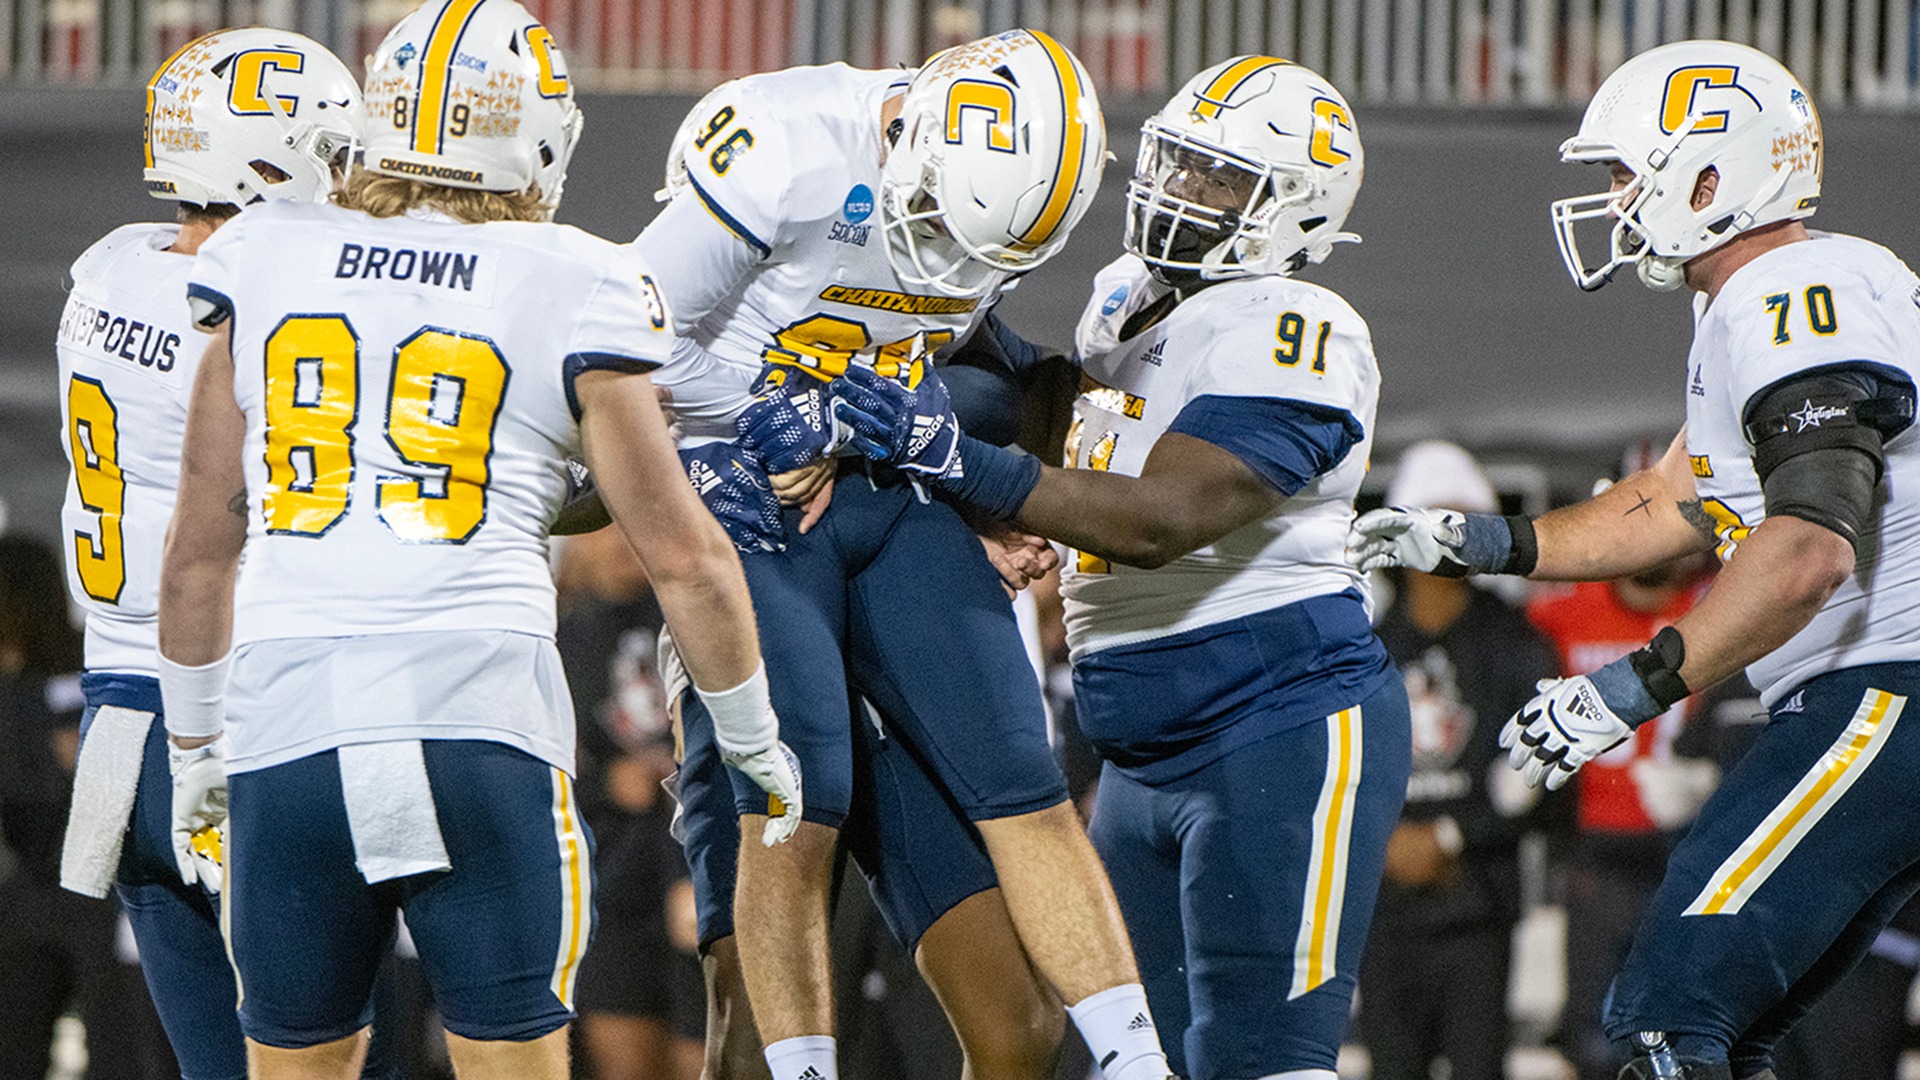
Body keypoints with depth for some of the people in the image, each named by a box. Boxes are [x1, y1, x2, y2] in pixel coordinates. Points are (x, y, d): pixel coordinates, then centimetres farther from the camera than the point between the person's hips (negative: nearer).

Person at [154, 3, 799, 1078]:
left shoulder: (269, 259, 13)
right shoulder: (572, 289, 4)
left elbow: (202, 546, 16)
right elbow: (683, 555, 8)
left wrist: (196, 743, 27)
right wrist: (753, 738, 22)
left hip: (288, 712, 3)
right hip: (479, 717, -2)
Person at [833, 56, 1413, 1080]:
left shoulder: (1289, 336, -16)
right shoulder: (1125, 308, 12)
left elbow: (1161, 520, -26)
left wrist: (958, 460, -28)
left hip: (1284, 731, -10)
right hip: (1148, 756, 10)